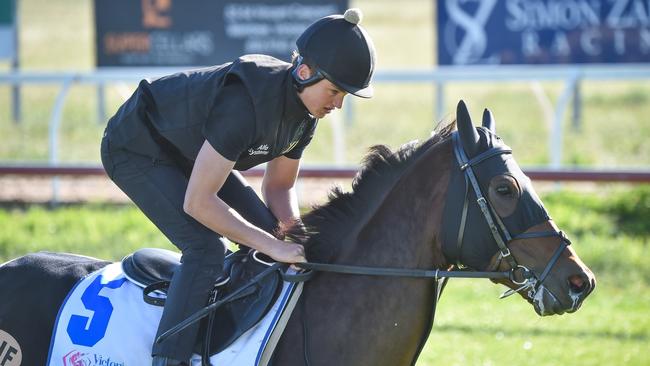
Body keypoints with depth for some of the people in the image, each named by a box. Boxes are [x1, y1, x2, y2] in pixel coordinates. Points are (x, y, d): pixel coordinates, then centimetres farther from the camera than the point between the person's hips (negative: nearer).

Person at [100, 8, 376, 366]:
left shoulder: (305, 112, -10)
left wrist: (296, 238, -15)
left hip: (188, 153, 9)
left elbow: (279, 187, 5)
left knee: (268, 230, 2)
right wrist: (273, 246, -34)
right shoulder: (247, 100, -38)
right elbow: (197, 202, -36)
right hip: (136, 149, -9)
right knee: (206, 249, -24)